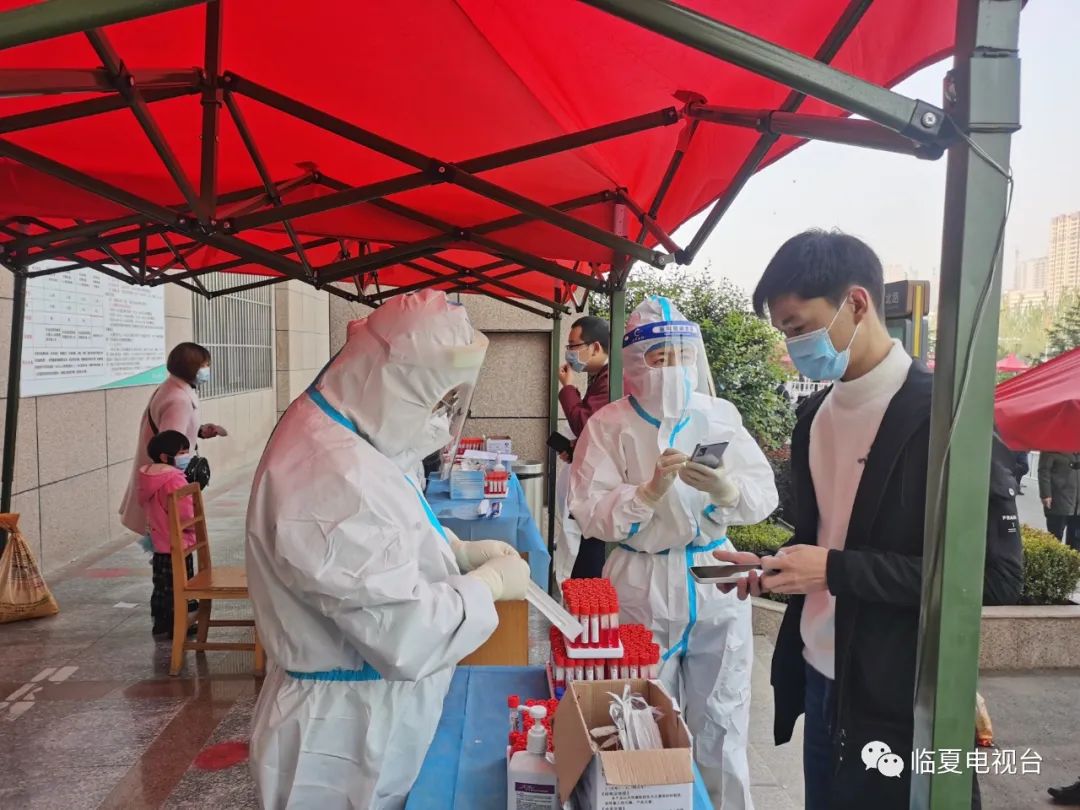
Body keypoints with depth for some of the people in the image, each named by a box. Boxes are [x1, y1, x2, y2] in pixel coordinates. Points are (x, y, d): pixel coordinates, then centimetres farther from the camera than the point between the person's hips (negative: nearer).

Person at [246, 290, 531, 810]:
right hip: (346, 735, -9)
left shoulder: (341, 434, 2)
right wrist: (490, 583, -16)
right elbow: (406, 634, -31)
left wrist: (461, 550, 3)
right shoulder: (335, 475, -32)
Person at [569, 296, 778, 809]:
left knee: (719, 727, 13)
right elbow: (590, 513, -13)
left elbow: (766, 496, -4)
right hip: (643, 590, -2)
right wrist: (650, 490, -26)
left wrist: (726, 488, -24)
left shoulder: (721, 416, 0)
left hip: (716, 583, 2)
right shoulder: (609, 424, -7)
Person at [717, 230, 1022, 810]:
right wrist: (774, 568, -2)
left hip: (901, 703, -6)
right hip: (820, 682, 7)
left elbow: (994, 575, -18)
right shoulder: (814, 415, 7)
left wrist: (836, 569, -22)